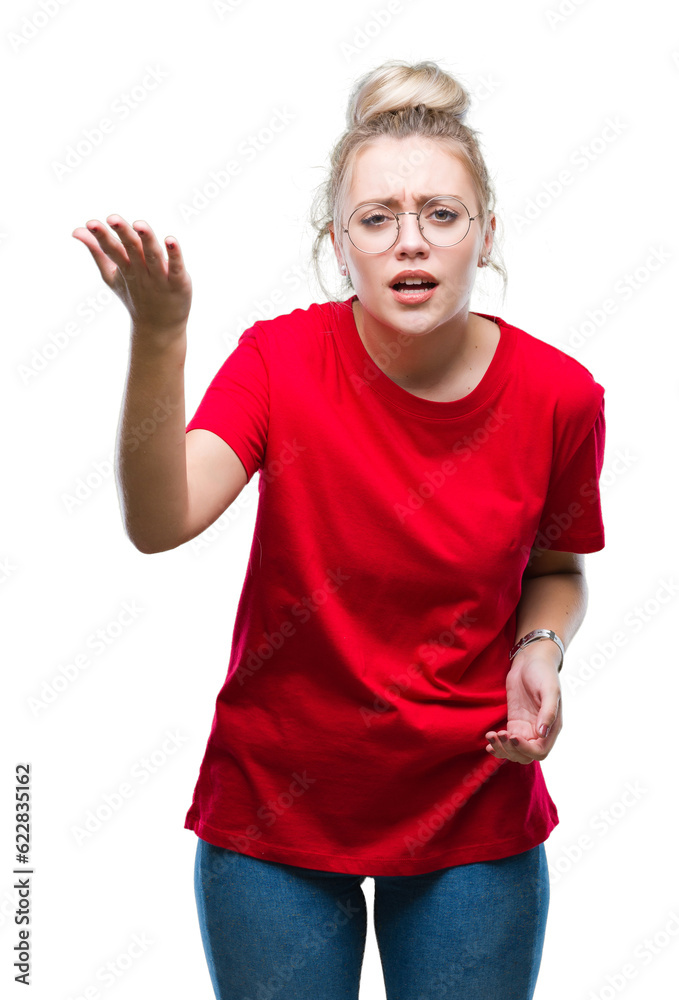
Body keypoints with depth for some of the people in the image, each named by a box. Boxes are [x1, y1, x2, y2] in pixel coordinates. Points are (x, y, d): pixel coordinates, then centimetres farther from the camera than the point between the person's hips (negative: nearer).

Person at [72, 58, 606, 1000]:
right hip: (273, 811, -1)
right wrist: (158, 337, -40)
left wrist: (540, 649, -11)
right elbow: (160, 524, -28)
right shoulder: (282, 358, -13)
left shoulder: (557, 394, -10)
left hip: (475, 815, 1)